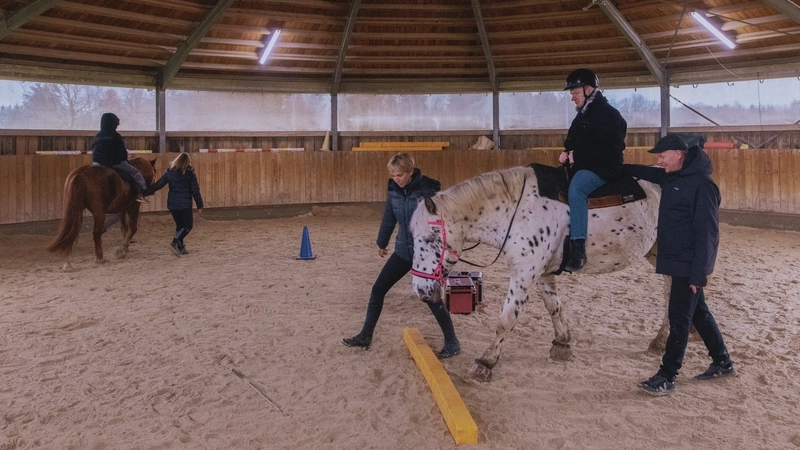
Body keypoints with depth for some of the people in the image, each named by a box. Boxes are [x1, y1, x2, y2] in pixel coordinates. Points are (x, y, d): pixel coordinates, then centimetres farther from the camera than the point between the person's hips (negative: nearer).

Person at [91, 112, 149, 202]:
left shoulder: (98, 136, 7)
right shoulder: (116, 136, -10)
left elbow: (94, 149, 14)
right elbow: (122, 152, -8)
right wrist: (124, 159, 11)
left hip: (97, 163, 6)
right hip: (115, 163, -6)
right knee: (135, 172, 8)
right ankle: (140, 193, 3)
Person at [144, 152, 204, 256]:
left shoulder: (169, 172, 4)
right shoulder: (190, 173, -6)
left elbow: (157, 185, 3)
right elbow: (195, 190, -8)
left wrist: (144, 193, 12)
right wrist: (199, 206, -4)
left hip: (172, 204, 5)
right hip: (185, 204, -5)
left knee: (179, 225, 17)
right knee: (188, 225, 4)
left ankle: (180, 247, 16)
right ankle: (175, 242, -16)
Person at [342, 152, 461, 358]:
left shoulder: (428, 189, -18)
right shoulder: (394, 191, -1)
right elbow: (389, 219, 13)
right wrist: (382, 243, 24)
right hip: (403, 251, 6)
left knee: (431, 298, -1)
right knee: (378, 290, 6)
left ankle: (452, 343, 17)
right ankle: (365, 336, 21)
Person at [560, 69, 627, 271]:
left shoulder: (608, 114, -9)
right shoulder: (583, 114, 19)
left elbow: (609, 149, -19)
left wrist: (577, 155, -20)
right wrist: (567, 154, 3)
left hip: (603, 168, -10)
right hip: (581, 167, 10)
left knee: (576, 188, -37)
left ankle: (578, 247, -40)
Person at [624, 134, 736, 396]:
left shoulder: (701, 184, -19)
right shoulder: (670, 177, 7)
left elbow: (707, 232, -21)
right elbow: (647, 173, 29)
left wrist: (698, 272, -22)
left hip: (689, 265, -9)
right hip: (677, 261, 9)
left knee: (679, 318, -3)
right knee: (698, 312, 18)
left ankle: (667, 377, 4)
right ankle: (723, 363, 33)